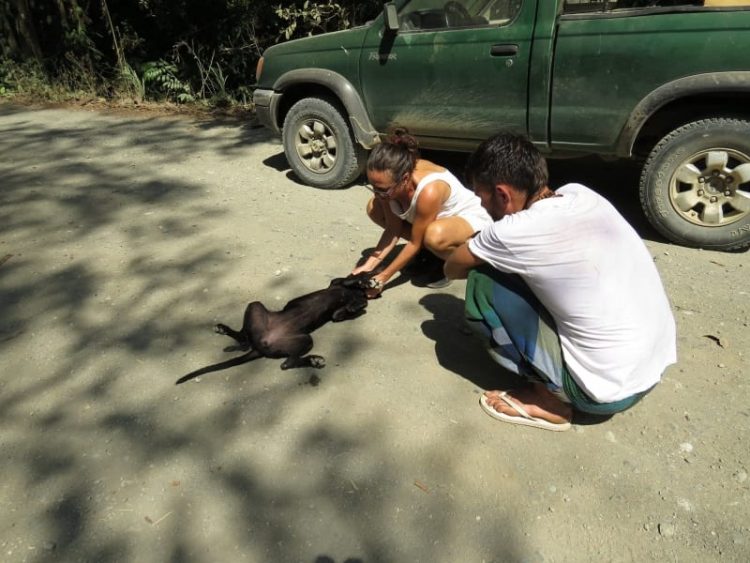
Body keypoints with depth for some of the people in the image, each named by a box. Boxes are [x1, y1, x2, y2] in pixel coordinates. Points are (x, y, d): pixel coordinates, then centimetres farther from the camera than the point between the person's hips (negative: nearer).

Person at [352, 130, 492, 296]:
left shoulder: (429, 191, -39)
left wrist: (382, 278, -22)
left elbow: (415, 243, -26)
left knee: (435, 235, -42)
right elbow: (393, 228, -9)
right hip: (440, 217, 7)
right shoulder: (390, 180, -20)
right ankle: (428, 251, 6)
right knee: (374, 208, -7)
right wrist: (369, 264, -17)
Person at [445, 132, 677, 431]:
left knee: (482, 282, -7)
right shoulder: (580, 194, -1)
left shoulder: (513, 231, -21)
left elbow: (452, 268, -1)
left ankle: (551, 398, 4)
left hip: (606, 390, -7)